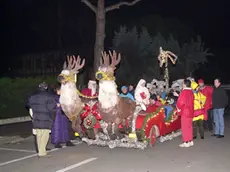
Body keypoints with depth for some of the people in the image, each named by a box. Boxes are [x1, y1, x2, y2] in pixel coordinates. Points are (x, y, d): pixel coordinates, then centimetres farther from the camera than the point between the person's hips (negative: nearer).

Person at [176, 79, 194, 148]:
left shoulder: (184, 92, -17)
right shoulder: (191, 92, 8)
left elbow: (181, 102, -20)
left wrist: (178, 108, -1)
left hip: (185, 112, -8)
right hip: (190, 111, 8)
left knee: (185, 127, -2)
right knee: (189, 126, 15)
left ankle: (186, 142, 0)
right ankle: (190, 141, 21)